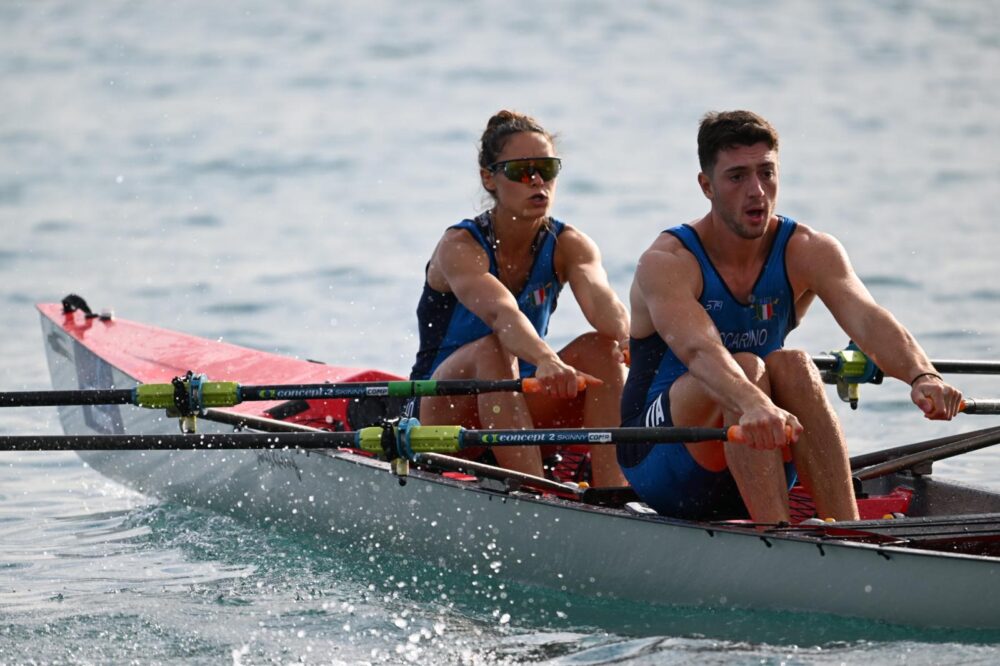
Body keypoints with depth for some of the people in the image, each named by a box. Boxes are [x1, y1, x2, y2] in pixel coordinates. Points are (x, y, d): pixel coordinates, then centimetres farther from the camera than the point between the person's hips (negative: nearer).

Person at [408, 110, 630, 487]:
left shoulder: (568, 245, -5)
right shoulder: (459, 247, -18)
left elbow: (601, 302, -27)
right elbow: (501, 313, -40)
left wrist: (631, 341, -50)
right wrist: (546, 360, -59)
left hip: (517, 408, 4)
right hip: (444, 409, -4)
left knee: (600, 348, -21)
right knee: (493, 350, -35)